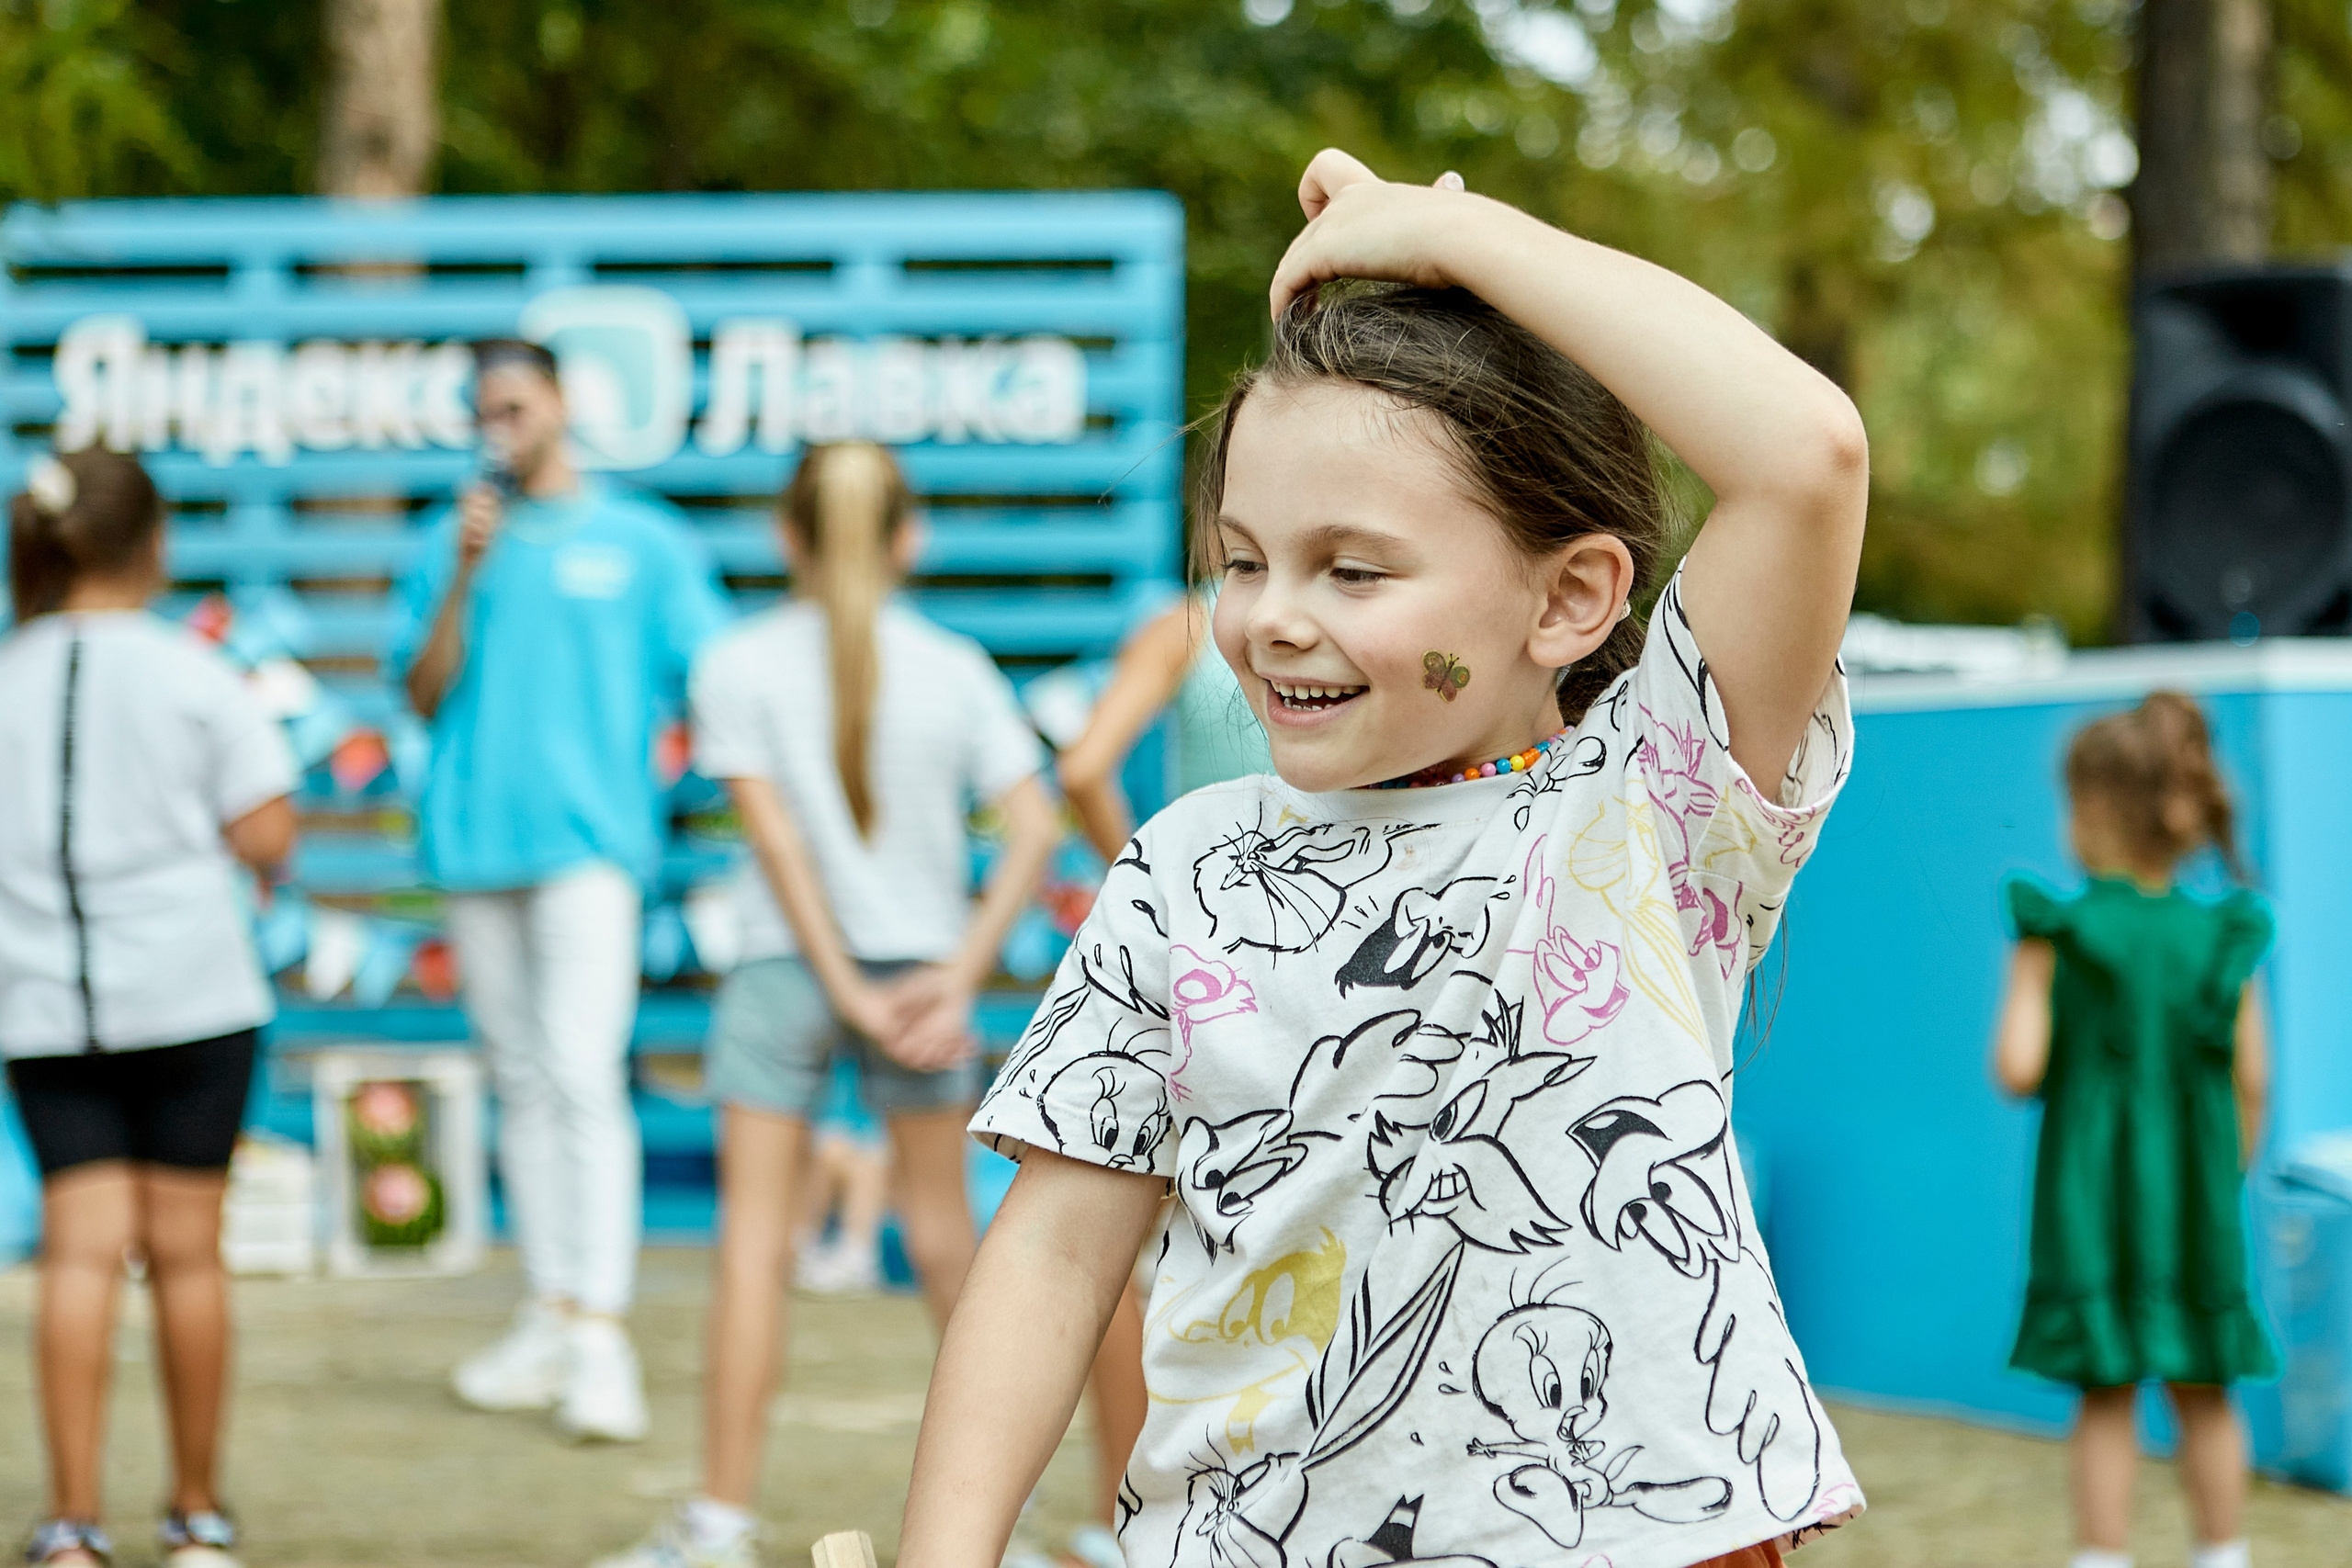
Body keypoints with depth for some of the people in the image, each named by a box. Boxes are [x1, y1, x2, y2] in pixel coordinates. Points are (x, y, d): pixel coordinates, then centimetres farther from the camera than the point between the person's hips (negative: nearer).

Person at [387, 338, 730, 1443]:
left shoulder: (642, 543, 6)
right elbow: (425, 693, 5)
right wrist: (463, 576, -7)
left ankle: (602, 1335, -18)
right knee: (520, 1081, 9)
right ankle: (548, 1317, 16)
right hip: (475, 838, 4)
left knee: (584, 1074, -14)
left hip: (590, 837, -4)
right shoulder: (453, 544, 12)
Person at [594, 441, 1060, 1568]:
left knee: (753, 1243, -1)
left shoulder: (738, 666, -4)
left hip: (783, 967, -2)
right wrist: (960, 973, -10)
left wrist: (847, 990, -9)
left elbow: (776, 837, -10)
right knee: (943, 1233, 14)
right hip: (921, 963, 2)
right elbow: (1034, 829, -7)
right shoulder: (953, 669, 1)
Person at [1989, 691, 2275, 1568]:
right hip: (2196, 1197, 2)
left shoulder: (2055, 937, -10)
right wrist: (2229, 1178, 12)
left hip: (2092, 1198, -2)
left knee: (2106, 1398, 3)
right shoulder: (2223, 938, -2)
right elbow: (2251, 1077, -1)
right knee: (2204, 1395, 13)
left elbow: (2018, 1069, -16)